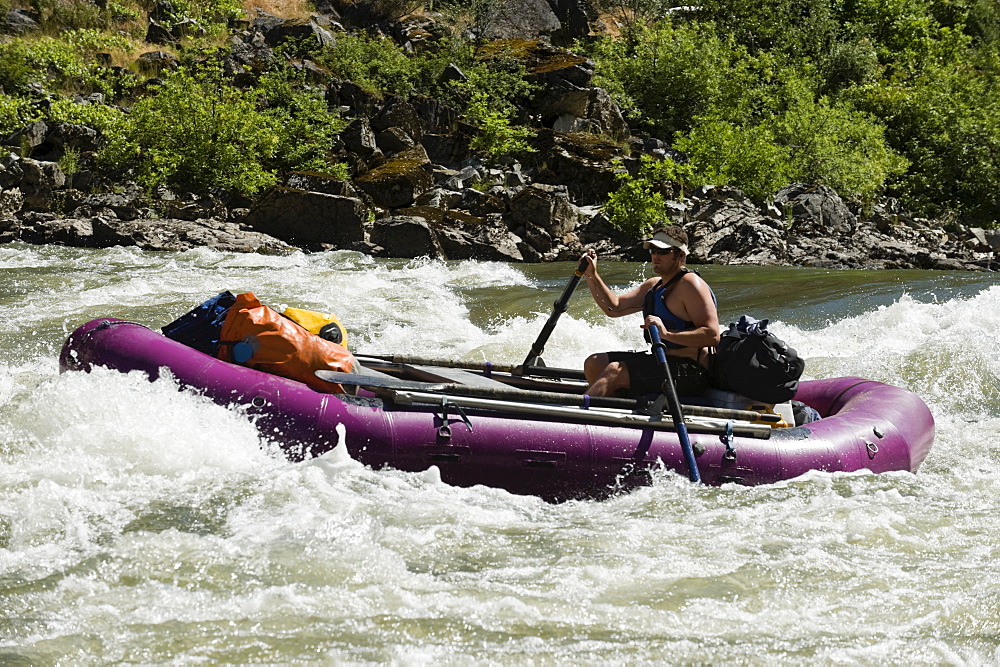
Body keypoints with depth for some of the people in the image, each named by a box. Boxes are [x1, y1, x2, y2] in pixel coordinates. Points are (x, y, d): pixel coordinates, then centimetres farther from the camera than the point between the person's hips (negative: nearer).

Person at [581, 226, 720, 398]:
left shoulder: (690, 284, -11)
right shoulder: (655, 285, 18)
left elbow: (713, 336, -21)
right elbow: (614, 308, 19)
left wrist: (667, 334, -31)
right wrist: (591, 276, 8)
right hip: (664, 362, 10)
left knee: (615, 371, -25)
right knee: (594, 364, 10)